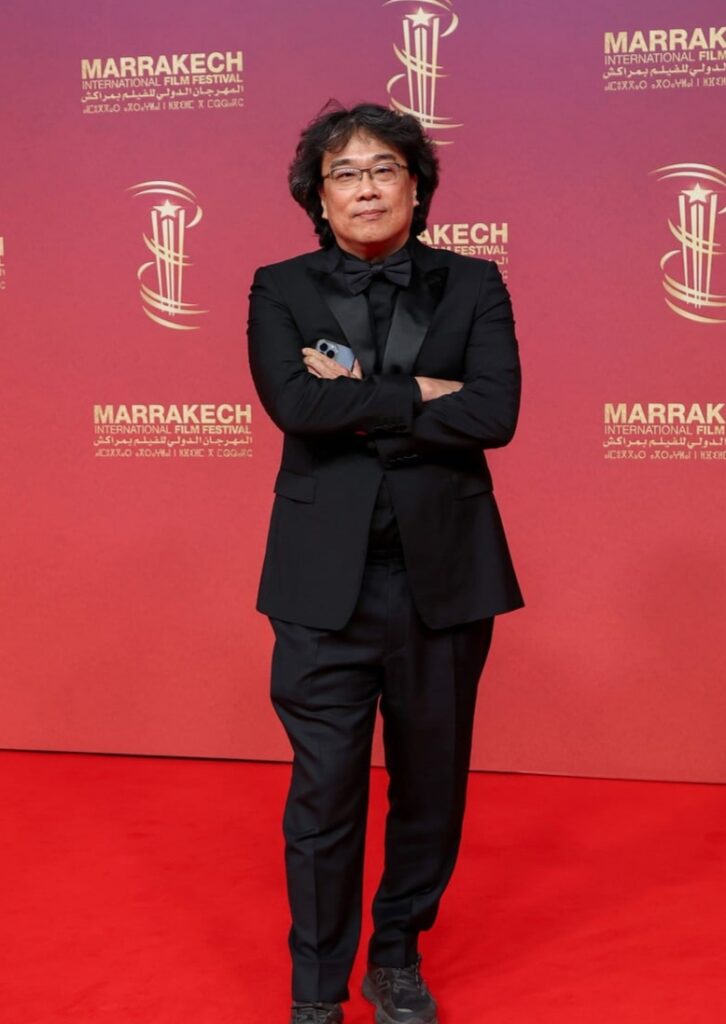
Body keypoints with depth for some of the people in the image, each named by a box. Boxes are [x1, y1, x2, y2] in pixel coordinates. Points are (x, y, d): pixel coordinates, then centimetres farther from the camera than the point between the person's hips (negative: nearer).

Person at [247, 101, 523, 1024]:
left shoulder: (472, 285, 4)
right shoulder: (280, 290, 3)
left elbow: (495, 413, -11)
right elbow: (293, 404, -15)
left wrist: (359, 397, -12)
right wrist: (420, 394, -13)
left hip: (445, 572, 2)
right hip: (327, 577, -1)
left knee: (431, 781, 13)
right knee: (324, 790, 2)